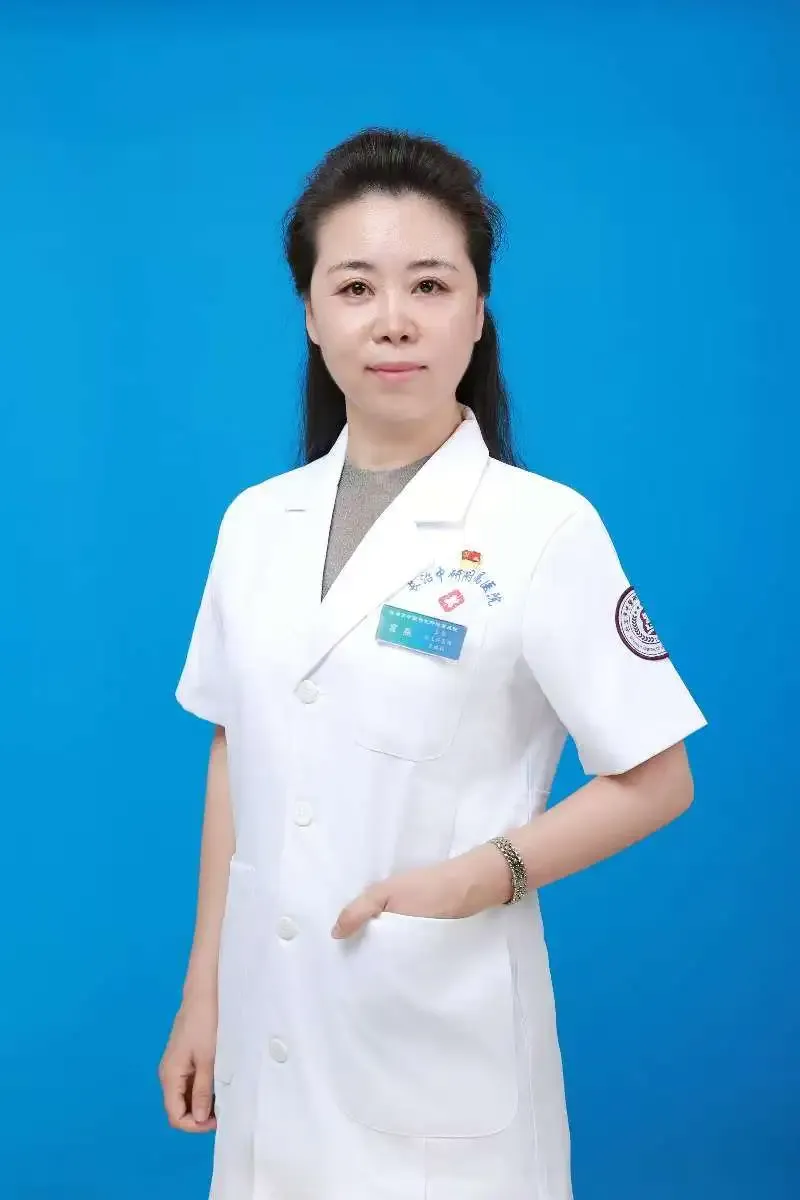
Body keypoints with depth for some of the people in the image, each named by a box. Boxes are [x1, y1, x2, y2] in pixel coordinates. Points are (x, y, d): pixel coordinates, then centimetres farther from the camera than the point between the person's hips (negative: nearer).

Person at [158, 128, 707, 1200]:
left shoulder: (546, 528, -12)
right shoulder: (255, 523, 3)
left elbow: (655, 783, -7)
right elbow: (235, 759, 9)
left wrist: (482, 875, -20)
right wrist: (202, 994, 9)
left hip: (442, 1039, -4)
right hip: (270, 1035, 4)